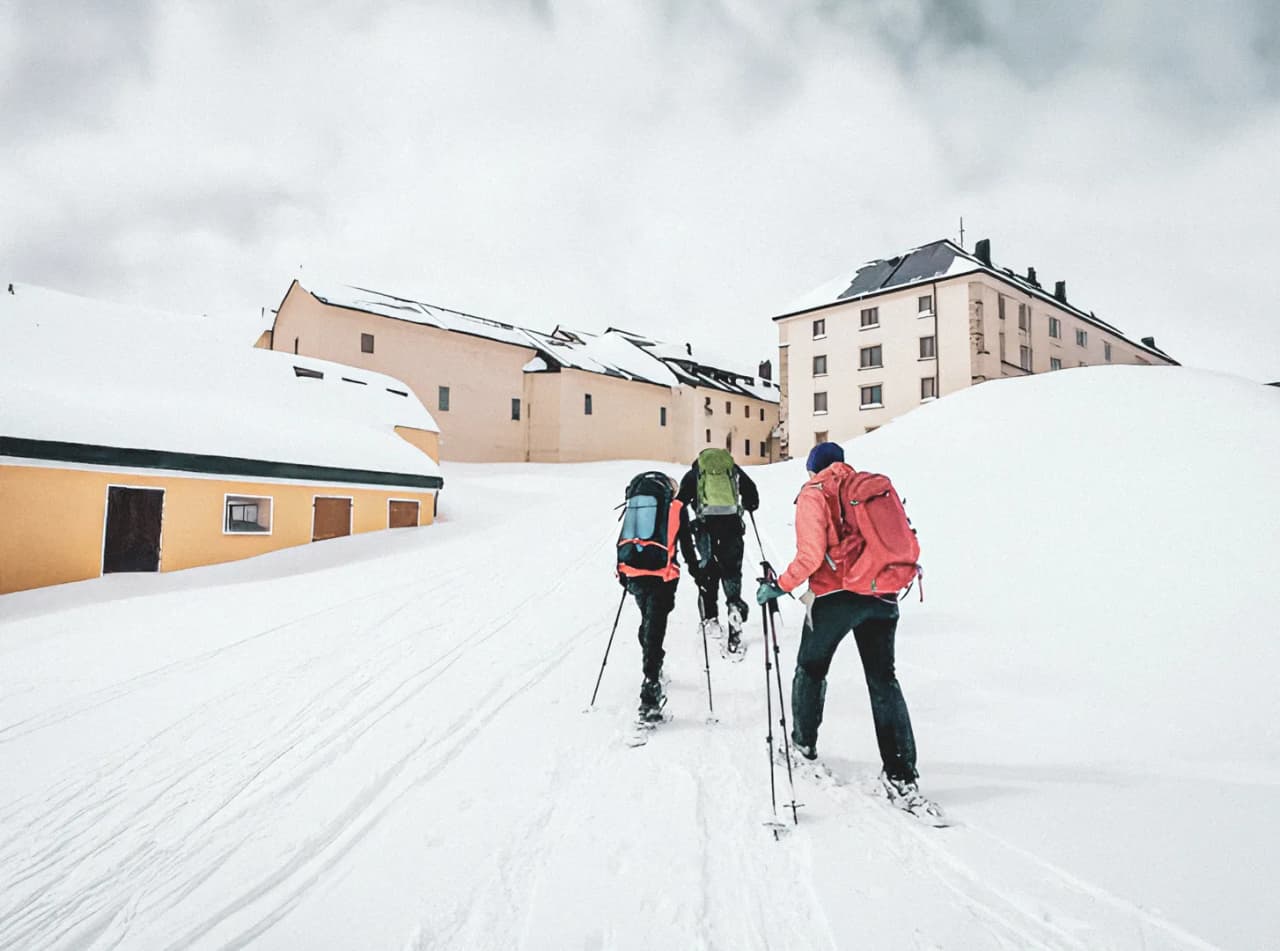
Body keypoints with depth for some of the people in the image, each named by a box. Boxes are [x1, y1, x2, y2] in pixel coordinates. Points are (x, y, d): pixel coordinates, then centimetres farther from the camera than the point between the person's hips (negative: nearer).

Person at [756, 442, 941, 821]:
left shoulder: (813, 495, -4)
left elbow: (811, 555, -15)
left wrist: (780, 586, -5)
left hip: (835, 598, -4)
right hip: (882, 599, 5)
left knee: (810, 671, 17)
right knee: (884, 683, 9)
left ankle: (804, 746, 33)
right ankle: (901, 778, 5)